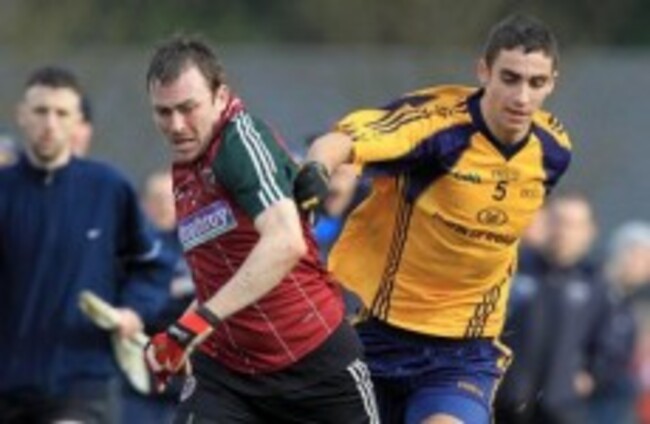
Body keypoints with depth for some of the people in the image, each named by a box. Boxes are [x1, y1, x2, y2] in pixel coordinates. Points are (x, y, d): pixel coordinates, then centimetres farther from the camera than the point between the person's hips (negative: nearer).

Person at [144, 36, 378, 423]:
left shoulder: (244, 138, -18)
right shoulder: (183, 167, 6)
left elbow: (285, 242, -35)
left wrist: (199, 321, -40)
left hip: (317, 359, -6)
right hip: (226, 370, 6)